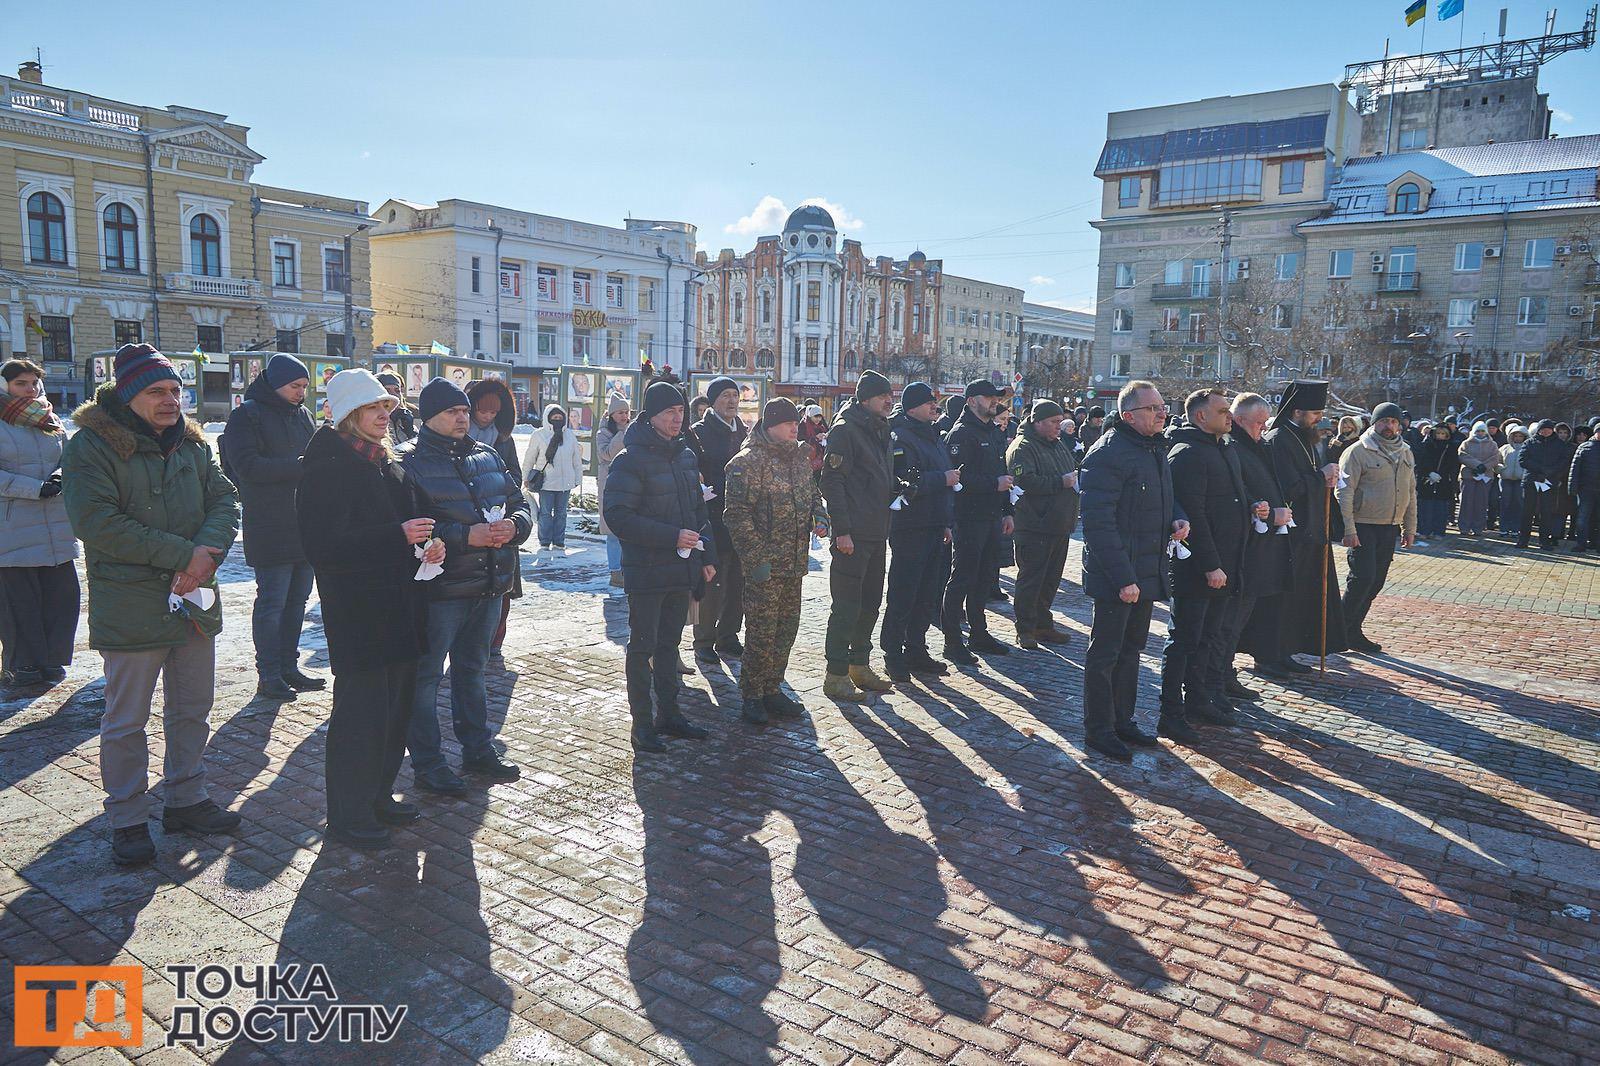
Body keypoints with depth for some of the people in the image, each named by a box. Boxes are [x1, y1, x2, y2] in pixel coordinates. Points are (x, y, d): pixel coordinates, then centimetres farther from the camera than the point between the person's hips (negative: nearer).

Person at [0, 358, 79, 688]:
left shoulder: (52, 423, 14)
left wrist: (60, 478, -5)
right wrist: (35, 488, -17)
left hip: (57, 528, 4)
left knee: (62, 594, 4)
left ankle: (53, 660, 18)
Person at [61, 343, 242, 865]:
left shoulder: (192, 442, 9)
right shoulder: (91, 445, -10)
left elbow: (224, 499, 3)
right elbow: (95, 522, -19)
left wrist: (207, 551, -17)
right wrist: (182, 554, -22)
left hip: (194, 601, 6)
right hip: (130, 608, -6)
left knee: (192, 709, 16)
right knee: (126, 721, 5)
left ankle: (186, 799, 32)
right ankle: (128, 820, 20)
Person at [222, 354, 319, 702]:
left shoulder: (302, 414, 14)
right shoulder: (247, 415, -6)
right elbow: (247, 465, -16)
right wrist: (298, 466, -19)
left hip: (306, 525, 7)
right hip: (270, 527, -7)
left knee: (298, 599, 12)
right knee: (272, 602, -2)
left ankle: (289, 667, 23)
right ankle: (268, 676, 6)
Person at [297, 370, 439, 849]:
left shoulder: (387, 464, 14)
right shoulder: (327, 469, -13)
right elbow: (323, 545, -21)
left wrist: (425, 544, 2)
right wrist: (399, 536, -25)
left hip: (400, 610, 9)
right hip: (357, 615, -9)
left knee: (397, 706, 15)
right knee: (361, 712, -1)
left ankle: (378, 795, 31)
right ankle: (348, 813, 15)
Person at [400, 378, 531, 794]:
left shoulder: (487, 457, 11)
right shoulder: (409, 462, -9)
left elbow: (520, 504, 13)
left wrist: (514, 525, -11)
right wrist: (467, 536, -25)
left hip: (488, 587, 7)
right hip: (438, 588, -7)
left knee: (471, 669, 20)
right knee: (425, 676, 3)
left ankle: (478, 750, 32)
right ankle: (427, 764, 14)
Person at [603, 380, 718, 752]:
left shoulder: (685, 456, 12)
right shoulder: (631, 459, -12)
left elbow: (698, 509, 19)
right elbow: (618, 516, -19)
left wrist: (707, 555, 11)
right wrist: (672, 536, -21)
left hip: (682, 569, 7)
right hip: (646, 572, -7)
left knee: (669, 643, 16)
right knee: (643, 646, 2)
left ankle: (668, 713, 27)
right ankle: (642, 723, 12)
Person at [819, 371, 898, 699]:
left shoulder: (882, 432, 18)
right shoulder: (845, 430, -10)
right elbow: (832, 482, -16)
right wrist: (841, 530, -20)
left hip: (877, 535, 9)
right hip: (852, 536, -9)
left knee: (870, 603, 15)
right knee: (847, 605, -5)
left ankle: (860, 665, 27)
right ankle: (836, 675, 3)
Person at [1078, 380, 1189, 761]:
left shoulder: (1154, 449, 11)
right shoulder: (1109, 453, -19)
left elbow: (1164, 497, 26)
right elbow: (1098, 522, -24)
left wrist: (1177, 518, 2)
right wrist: (1123, 578, -26)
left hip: (1147, 572, 9)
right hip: (1117, 576, -9)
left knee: (1131, 648, 19)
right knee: (1106, 652, 2)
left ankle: (1122, 720, 33)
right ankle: (1098, 730, 14)